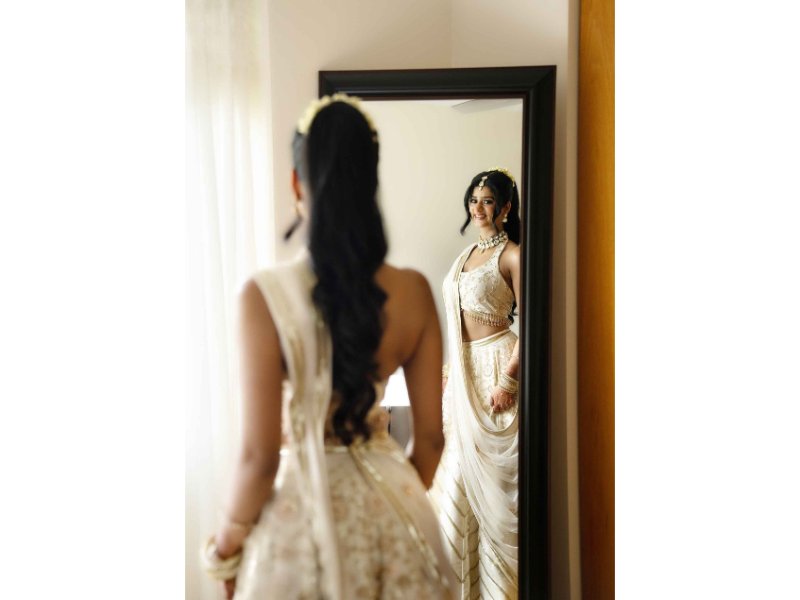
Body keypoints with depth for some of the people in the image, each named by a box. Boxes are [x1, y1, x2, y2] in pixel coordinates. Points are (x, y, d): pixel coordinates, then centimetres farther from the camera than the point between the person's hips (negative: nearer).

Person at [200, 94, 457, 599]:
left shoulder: (267, 295, -19)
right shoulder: (414, 291, -10)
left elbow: (260, 455, -17)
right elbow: (430, 437, -3)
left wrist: (227, 544, 2)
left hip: (304, 507, -2)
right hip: (390, 509, 3)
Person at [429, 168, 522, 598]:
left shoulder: (512, 255, -9)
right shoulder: (468, 253, 15)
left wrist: (508, 380, -20)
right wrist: (449, 368, 15)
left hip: (493, 363, -8)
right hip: (462, 367, 8)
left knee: (493, 473, 0)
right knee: (456, 470, 12)